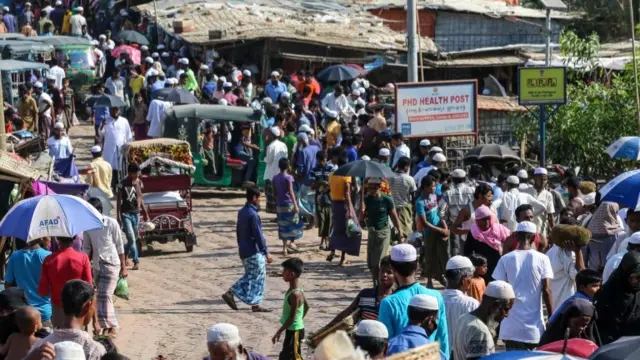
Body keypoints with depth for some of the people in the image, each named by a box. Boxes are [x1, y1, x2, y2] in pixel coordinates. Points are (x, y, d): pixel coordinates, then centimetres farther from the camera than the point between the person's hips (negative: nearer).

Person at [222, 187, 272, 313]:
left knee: (250, 276, 16)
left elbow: (238, 231, 17)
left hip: (244, 250, 9)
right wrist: (266, 253, -15)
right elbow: (258, 235, -20)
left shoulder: (242, 212, 10)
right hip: (254, 252, -9)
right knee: (258, 277, 0)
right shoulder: (253, 214, -19)